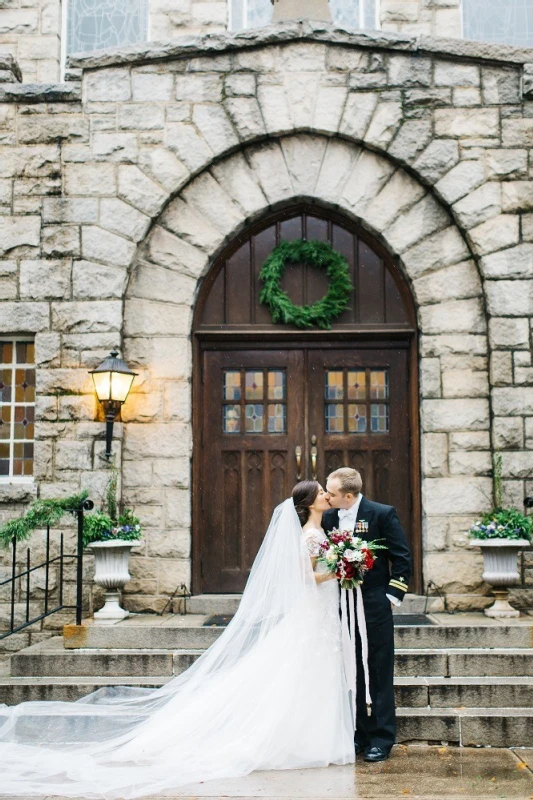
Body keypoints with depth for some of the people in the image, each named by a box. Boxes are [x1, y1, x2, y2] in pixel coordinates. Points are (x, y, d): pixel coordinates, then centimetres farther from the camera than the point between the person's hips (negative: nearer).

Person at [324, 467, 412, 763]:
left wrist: (392, 596, -7)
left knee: (379, 675, 3)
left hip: (374, 607, -4)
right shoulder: (328, 518, 5)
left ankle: (381, 739, 13)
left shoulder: (383, 514, -8)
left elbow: (403, 558, -4)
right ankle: (357, 735, 21)